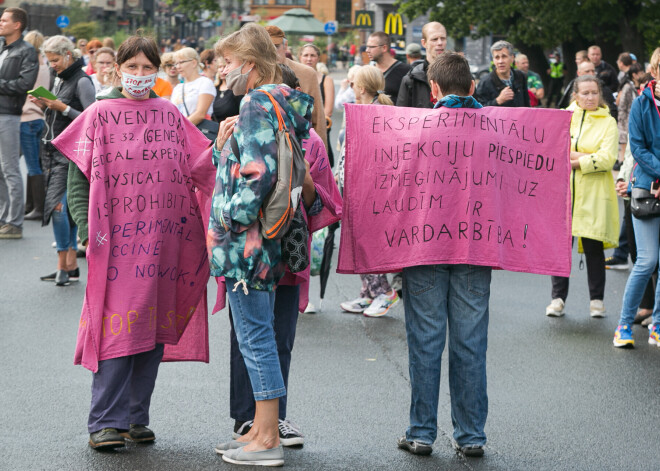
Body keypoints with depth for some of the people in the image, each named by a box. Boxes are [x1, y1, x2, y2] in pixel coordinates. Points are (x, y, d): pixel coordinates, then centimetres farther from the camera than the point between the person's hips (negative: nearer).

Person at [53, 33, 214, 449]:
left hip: (164, 238, 4)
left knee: (154, 328, 6)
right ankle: (106, 423, -5)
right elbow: (79, 176, 0)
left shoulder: (170, 114, 13)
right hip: (118, 239, -4)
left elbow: (193, 170, 10)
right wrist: (88, 228, -11)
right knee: (119, 327, -9)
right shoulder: (101, 114, 3)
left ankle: (137, 418, 15)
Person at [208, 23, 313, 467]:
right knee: (259, 336, 15)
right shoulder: (282, 104, 17)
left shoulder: (257, 104, -14)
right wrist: (223, 146, 6)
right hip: (266, 239, 10)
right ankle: (263, 429, 21)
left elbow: (259, 172, -25)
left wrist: (232, 217, -17)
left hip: (247, 241, -10)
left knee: (256, 336, -5)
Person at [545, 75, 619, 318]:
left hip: (593, 195, -2)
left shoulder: (608, 122, 4)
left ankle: (596, 300, 12)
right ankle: (558, 299, 6)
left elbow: (607, 159, -8)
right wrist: (585, 156, -11)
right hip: (563, 190, 2)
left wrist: (574, 161, -10)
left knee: (593, 247, 1)